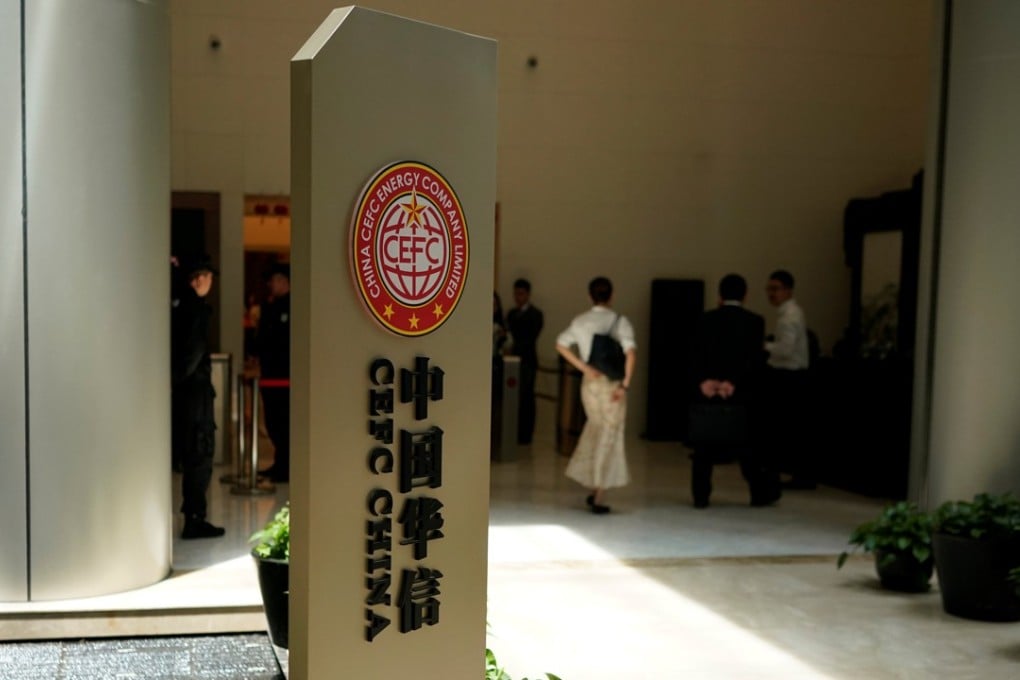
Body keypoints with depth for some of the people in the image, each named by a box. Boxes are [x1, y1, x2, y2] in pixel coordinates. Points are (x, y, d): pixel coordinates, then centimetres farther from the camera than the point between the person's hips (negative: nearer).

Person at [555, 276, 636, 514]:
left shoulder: (580, 321, 2)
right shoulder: (620, 322, -7)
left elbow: (561, 345, -4)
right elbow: (630, 353, -18)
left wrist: (584, 367, -5)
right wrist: (625, 384, -14)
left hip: (590, 381, 3)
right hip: (613, 382, -3)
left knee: (595, 428, 21)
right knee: (609, 436, 5)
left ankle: (593, 487, 17)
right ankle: (599, 497, 8)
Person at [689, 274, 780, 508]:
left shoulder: (707, 319, 1)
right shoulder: (754, 321, -3)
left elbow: (697, 354, -9)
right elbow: (755, 359, -12)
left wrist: (703, 380, -18)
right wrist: (733, 383, -16)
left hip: (708, 390, 1)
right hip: (741, 393, 0)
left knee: (704, 445, 9)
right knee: (745, 444, 11)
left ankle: (700, 495, 9)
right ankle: (762, 491, 19)